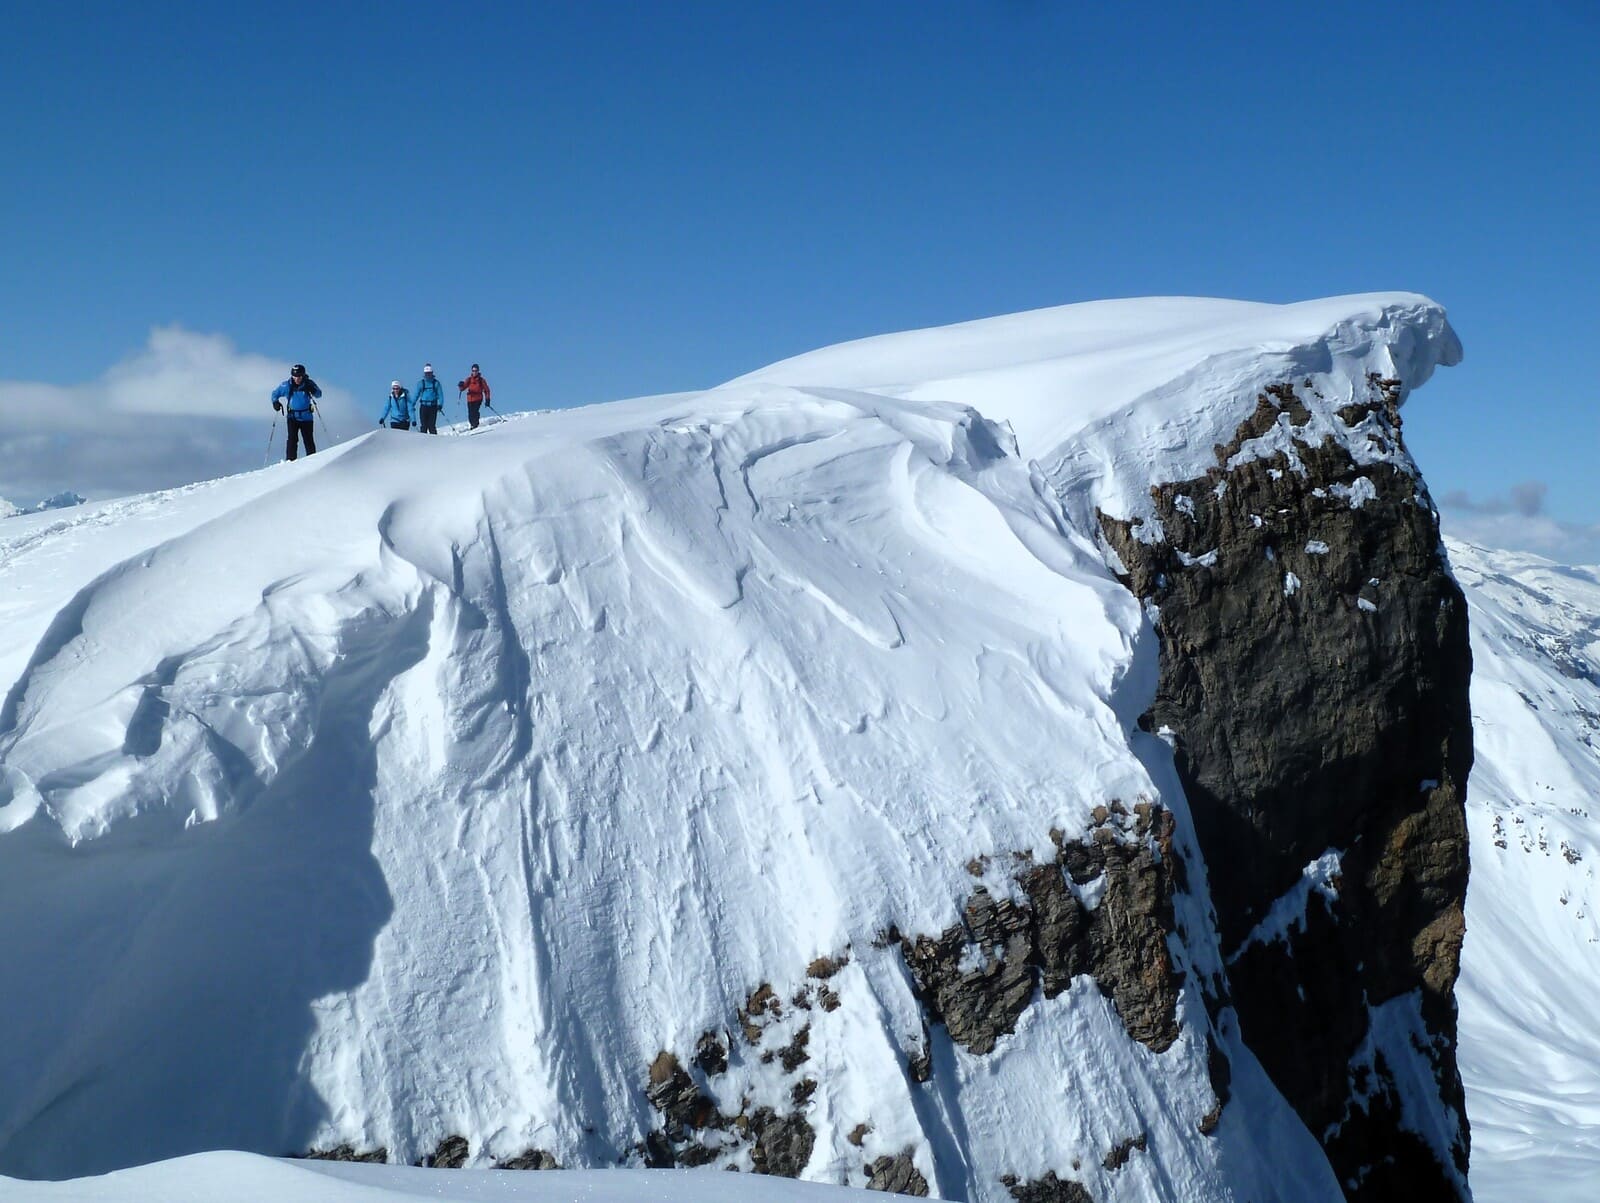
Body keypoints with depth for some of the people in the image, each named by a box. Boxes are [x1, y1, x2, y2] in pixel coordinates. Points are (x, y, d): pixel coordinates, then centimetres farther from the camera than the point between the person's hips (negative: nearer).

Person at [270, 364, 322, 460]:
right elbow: (275, 393, 9)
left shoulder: (308, 383, -6)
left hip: (306, 417, 0)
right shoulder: (287, 385, -4)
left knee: (308, 440, 2)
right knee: (292, 439, -11)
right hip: (292, 416, 0)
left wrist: (312, 390, -32)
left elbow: (319, 394, -12)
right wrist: (275, 402, -9)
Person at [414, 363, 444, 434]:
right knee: (424, 425, -1)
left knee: (432, 425, -5)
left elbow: (440, 394, 3)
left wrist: (440, 404, -12)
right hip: (423, 406, 1)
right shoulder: (420, 383, 8)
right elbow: (416, 394, 11)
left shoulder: (436, 383, 4)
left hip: (433, 406, -1)